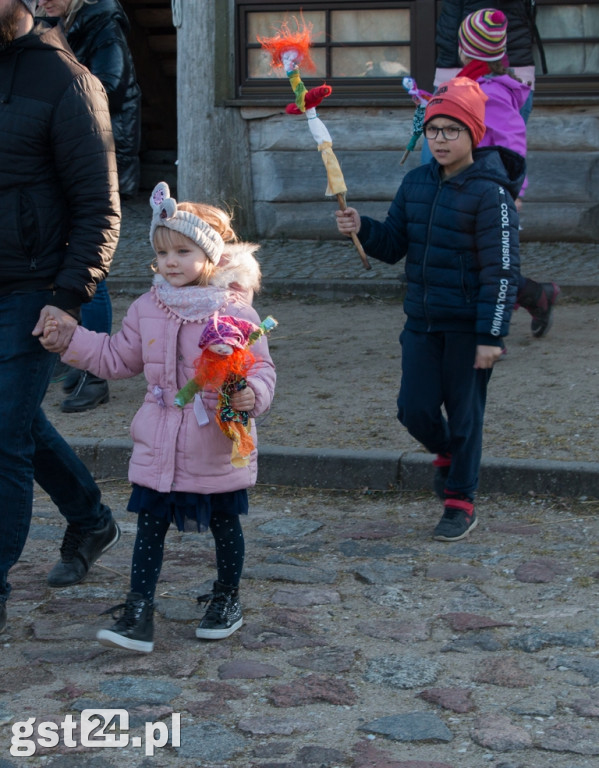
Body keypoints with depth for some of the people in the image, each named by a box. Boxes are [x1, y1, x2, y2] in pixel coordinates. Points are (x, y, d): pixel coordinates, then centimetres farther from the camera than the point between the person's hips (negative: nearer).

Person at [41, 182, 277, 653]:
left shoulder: (235, 312, -14)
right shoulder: (148, 309, 2)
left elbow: (261, 369, -12)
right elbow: (117, 358, 13)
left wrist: (252, 395, -33)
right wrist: (72, 340, 5)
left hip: (218, 450, -3)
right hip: (159, 450, 4)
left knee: (225, 526, 14)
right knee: (150, 526, 2)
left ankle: (227, 599, 35)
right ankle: (139, 613, 5)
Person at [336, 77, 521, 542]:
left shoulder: (490, 194, -14)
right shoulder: (416, 183, 6)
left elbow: (502, 272, -15)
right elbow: (394, 246, 11)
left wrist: (491, 336, -17)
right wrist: (361, 228, -9)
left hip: (468, 327, -5)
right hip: (422, 321, 5)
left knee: (464, 414, 5)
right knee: (415, 409, 5)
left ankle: (461, 503, 19)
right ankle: (446, 453, 37)